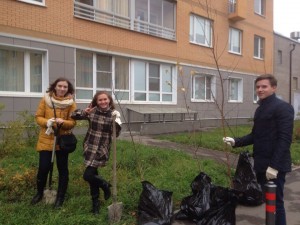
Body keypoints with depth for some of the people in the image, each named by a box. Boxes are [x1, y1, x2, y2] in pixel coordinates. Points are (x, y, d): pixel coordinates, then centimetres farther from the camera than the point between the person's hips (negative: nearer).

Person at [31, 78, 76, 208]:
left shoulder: (71, 103, -4)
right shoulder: (45, 100, -1)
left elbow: (73, 122, -5)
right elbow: (38, 117, 0)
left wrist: (63, 122, -25)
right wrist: (47, 122, -20)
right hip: (46, 140, 0)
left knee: (62, 169, 8)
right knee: (43, 167, 1)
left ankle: (60, 197, 24)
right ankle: (39, 193, 29)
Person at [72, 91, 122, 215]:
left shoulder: (114, 114, -7)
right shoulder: (92, 111, -1)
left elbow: (116, 134, -13)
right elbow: (75, 116, 4)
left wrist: (116, 124, -31)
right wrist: (84, 112, -14)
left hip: (102, 149, -3)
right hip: (89, 147, 4)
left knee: (88, 175, -10)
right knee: (92, 174, 12)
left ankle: (105, 185, 20)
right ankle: (95, 202, 31)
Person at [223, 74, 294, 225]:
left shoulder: (283, 107, -11)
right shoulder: (260, 109, 15)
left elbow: (284, 139, -19)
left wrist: (274, 165, -24)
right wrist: (236, 142, 3)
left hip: (275, 165, -8)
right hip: (261, 164, 8)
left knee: (275, 202, 3)